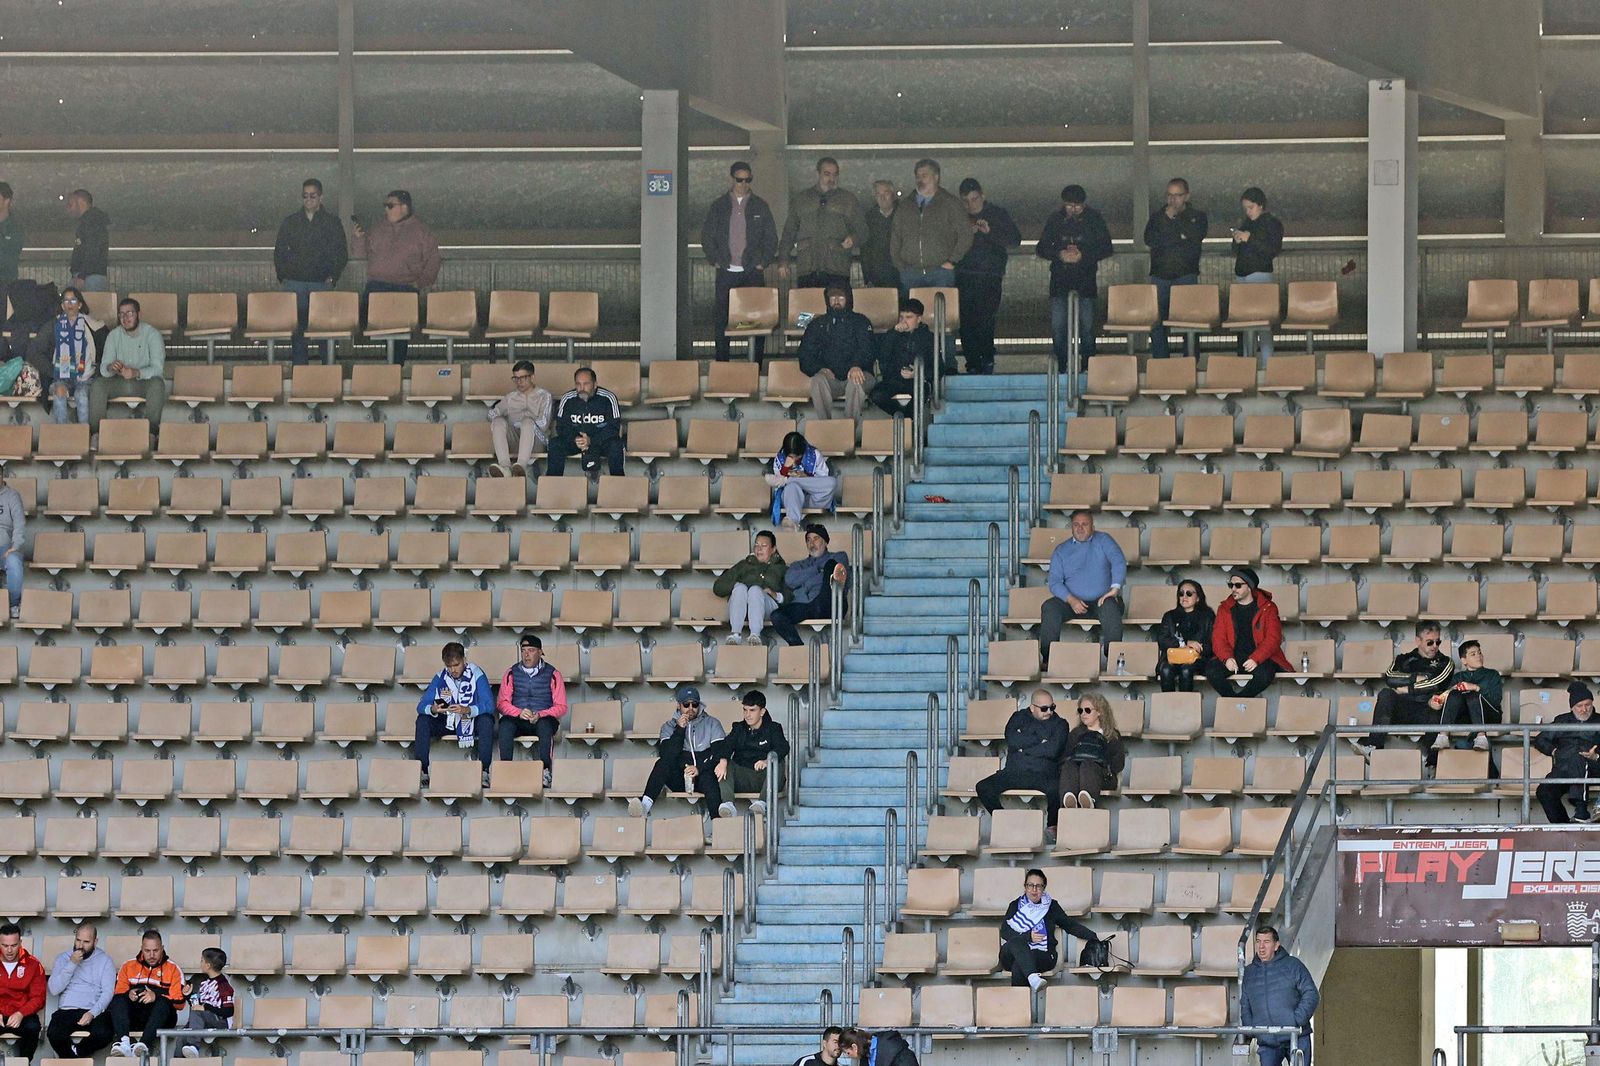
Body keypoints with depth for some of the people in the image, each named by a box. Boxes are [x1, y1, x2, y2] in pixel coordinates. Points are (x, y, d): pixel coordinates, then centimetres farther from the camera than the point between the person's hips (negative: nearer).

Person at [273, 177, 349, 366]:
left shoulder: (331, 223, 7)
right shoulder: (290, 223, 11)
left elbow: (341, 254, 8)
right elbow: (279, 252, 14)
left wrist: (332, 278, -2)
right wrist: (282, 278, 5)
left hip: (321, 282, -1)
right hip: (294, 283, 1)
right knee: (297, 328, -2)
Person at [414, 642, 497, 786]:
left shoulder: (476, 674, -15)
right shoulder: (440, 677, -7)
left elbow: (489, 705, -24)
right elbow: (421, 706, -11)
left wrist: (467, 710, -43)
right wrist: (433, 709, -37)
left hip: (472, 720, -3)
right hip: (447, 722, 3)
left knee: (486, 720, -34)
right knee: (422, 720, -22)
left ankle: (484, 772, -33)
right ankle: (421, 771, -21)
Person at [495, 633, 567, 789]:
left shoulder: (552, 674, 6)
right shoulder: (512, 673, 11)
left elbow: (561, 707, 3)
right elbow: (502, 704, 6)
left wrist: (540, 715, -16)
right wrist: (519, 712, -15)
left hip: (543, 719, -1)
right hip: (518, 721, 1)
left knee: (545, 724, -38)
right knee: (505, 723, -33)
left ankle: (545, 771, -45)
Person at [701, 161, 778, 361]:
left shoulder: (760, 206, 8)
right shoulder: (719, 206, 7)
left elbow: (771, 238, 10)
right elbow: (706, 235, 9)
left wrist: (763, 262, 0)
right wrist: (716, 260, 0)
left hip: (753, 270, 0)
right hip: (727, 270, 0)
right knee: (721, 318, -3)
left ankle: (756, 365, -3)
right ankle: (722, 365, 3)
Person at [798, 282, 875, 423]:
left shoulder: (860, 321, 15)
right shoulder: (818, 324, 20)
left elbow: (866, 349, -2)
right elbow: (805, 356, 12)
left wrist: (856, 366, -25)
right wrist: (819, 369, -11)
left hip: (855, 373, -1)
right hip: (831, 377, 1)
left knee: (855, 381, -36)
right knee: (818, 380, -33)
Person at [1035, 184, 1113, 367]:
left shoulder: (1094, 219, 0)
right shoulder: (1055, 219, 4)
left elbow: (1106, 249, 0)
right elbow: (1041, 249, 6)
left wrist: (1083, 255, -15)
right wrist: (1059, 255, -13)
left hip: (1085, 275, -1)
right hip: (1060, 275, 1)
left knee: (1087, 324, -4)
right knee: (1057, 326, -3)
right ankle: (1061, 367, 7)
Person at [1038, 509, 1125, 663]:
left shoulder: (1103, 541, 8)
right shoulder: (1061, 550, 13)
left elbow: (1119, 561, -9)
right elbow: (1055, 582, 3)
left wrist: (1115, 589, -25)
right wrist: (1071, 600, -17)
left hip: (1100, 601, -2)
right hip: (1073, 603, 2)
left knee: (1110, 607, -36)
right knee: (1049, 607, -27)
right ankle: (1047, 657, -27)